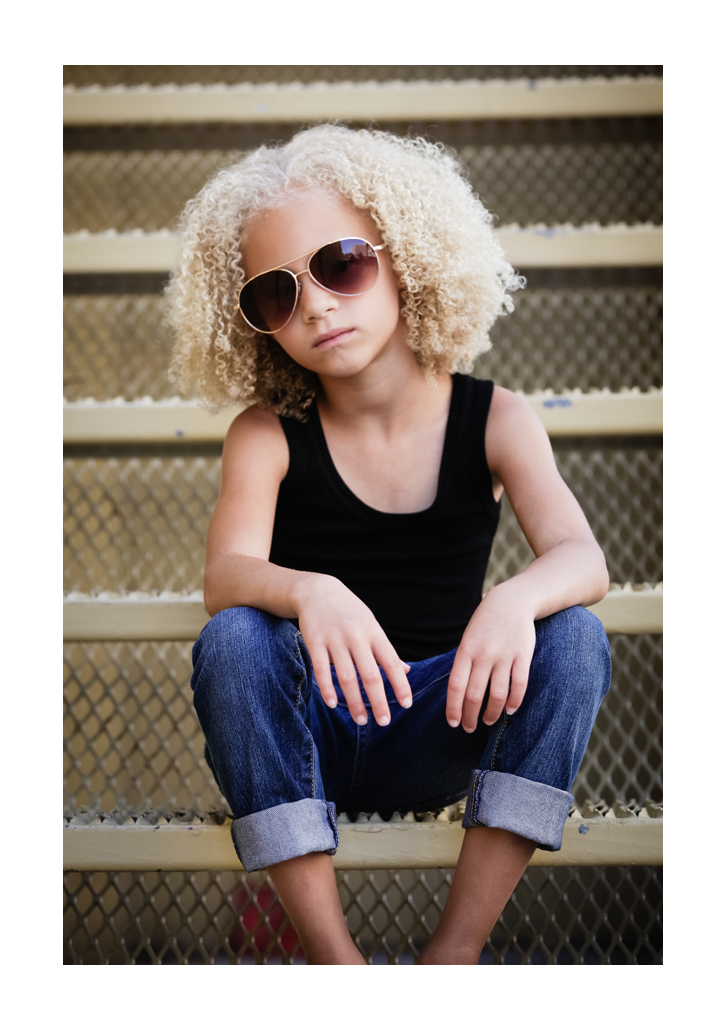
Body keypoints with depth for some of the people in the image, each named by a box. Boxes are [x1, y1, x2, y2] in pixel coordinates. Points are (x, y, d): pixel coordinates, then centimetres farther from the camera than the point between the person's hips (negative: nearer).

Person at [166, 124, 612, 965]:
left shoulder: (495, 422, -3)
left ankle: (457, 947, -24)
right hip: (307, 738, 0)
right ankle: (331, 956, -28)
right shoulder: (266, 435, -4)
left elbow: (583, 561, -18)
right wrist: (308, 593, -44)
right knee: (233, 640, -29)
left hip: (439, 736, 1)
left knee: (574, 636, -24)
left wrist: (515, 600, -42)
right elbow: (223, 577, -21)